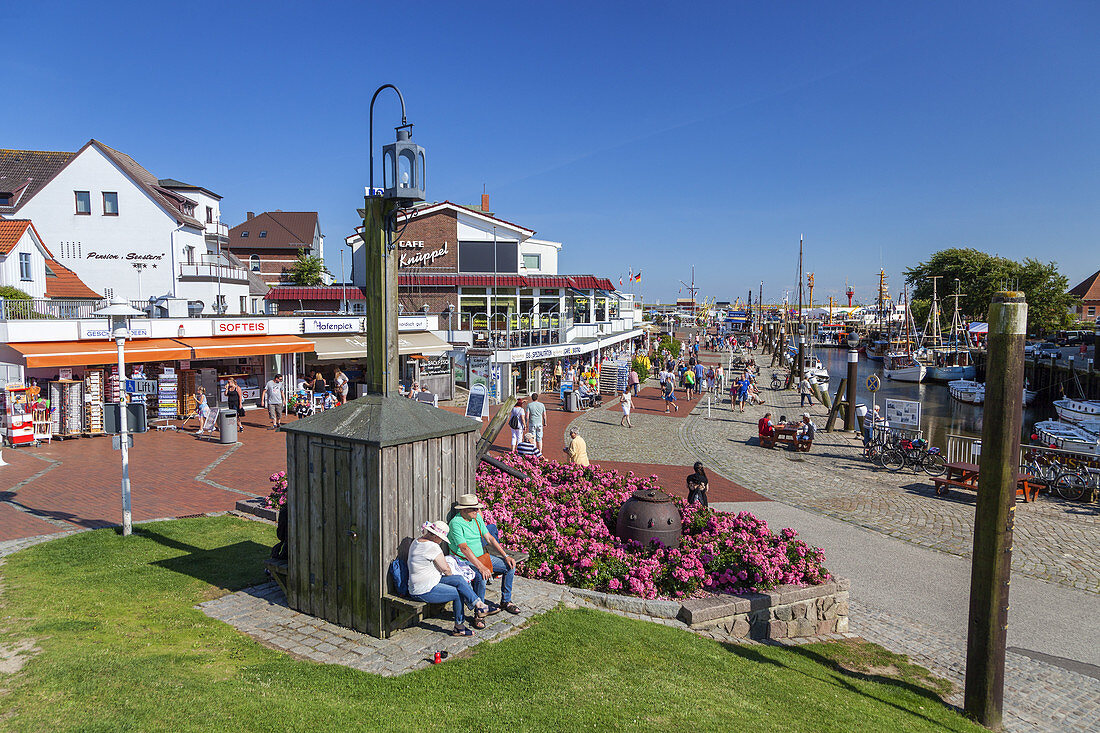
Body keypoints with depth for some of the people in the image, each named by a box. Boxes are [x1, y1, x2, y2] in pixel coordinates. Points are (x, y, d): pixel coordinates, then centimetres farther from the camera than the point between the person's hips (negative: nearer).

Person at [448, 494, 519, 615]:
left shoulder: (477, 517, 5)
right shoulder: (456, 523, -20)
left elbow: (490, 539, 7)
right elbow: (464, 548, -28)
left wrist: (506, 556, -2)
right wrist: (481, 567, -34)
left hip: (481, 556, 8)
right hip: (464, 561, -8)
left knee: (510, 565, 0)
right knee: (481, 576, -35)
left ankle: (506, 601, 12)